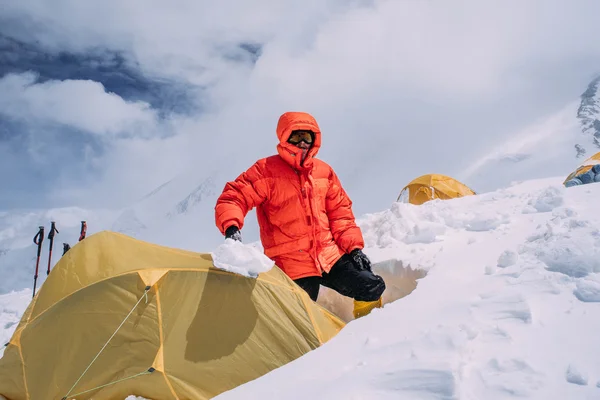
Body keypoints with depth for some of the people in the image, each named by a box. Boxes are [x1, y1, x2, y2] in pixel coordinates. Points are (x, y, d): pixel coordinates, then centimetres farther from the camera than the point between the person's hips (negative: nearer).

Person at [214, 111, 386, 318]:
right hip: (293, 266, -4)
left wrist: (354, 247, 5)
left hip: (330, 255, 5)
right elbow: (232, 198, -12)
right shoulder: (266, 170, -8)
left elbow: (340, 214, 13)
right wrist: (231, 227, -32)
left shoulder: (324, 171, 7)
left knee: (373, 287, 0)